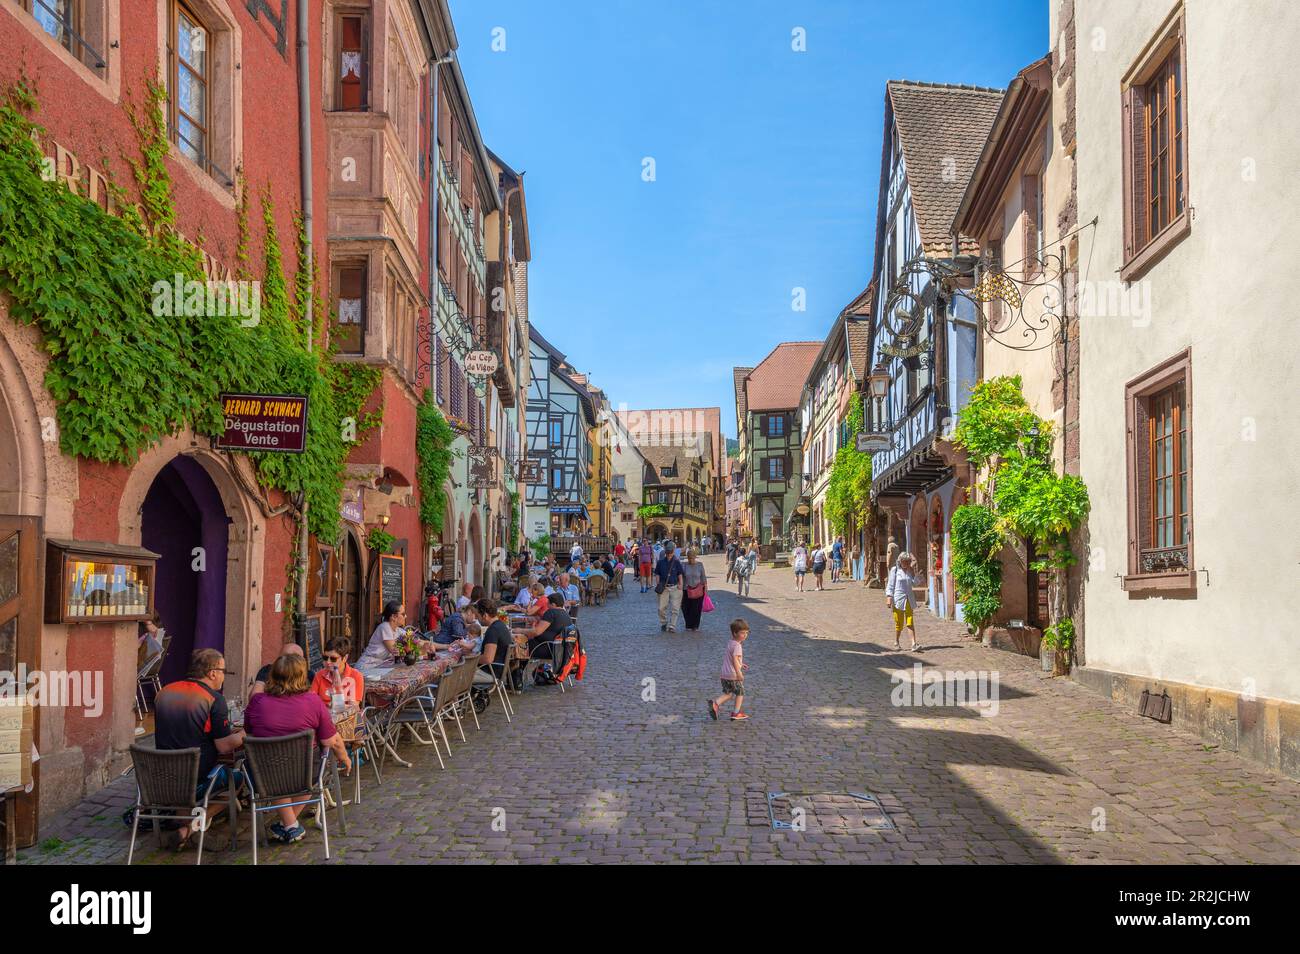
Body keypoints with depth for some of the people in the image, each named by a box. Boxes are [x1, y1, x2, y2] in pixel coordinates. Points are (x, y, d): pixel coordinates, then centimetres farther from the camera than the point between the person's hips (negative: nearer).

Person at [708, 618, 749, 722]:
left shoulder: (730, 643, 13)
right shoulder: (737, 645, -17)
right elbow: (735, 659, -30)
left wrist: (740, 665, 30)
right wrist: (739, 673, -35)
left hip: (725, 675, 8)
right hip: (733, 675, -8)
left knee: (728, 693, 17)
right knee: (740, 692, 10)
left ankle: (715, 703, -3)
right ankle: (736, 713, 15)